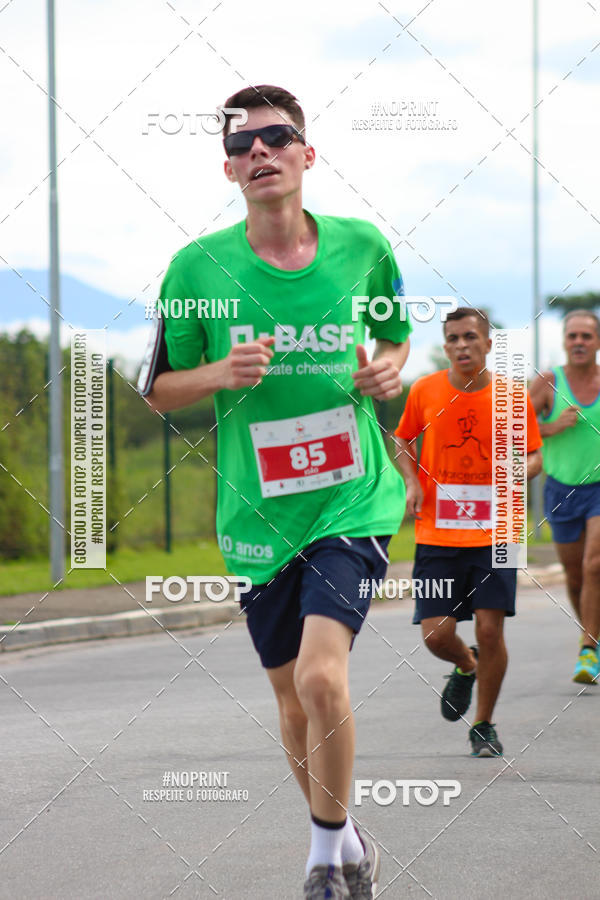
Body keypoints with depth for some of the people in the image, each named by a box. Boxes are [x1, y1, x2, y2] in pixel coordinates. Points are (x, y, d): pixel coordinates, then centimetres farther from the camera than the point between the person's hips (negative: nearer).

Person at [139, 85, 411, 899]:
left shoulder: (363, 247, -1)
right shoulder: (198, 267, -4)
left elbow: (398, 336, 19)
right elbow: (159, 390, 6)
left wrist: (387, 369, -4)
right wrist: (220, 372, -14)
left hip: (354, 496, -2)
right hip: (260, 512, 2)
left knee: (321, 673, -21)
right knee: (292, 697, 12)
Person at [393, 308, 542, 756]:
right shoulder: (424, 391, 0)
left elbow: (534, 455, 8)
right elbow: (403, 441, 17)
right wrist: (412, 481, -1)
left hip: (494, 534, -1)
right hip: (437, 535, 1)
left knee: (490, 629, -8)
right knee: (436, 634, -6)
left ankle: (484, 726, 13)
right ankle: (466, 667, 32)